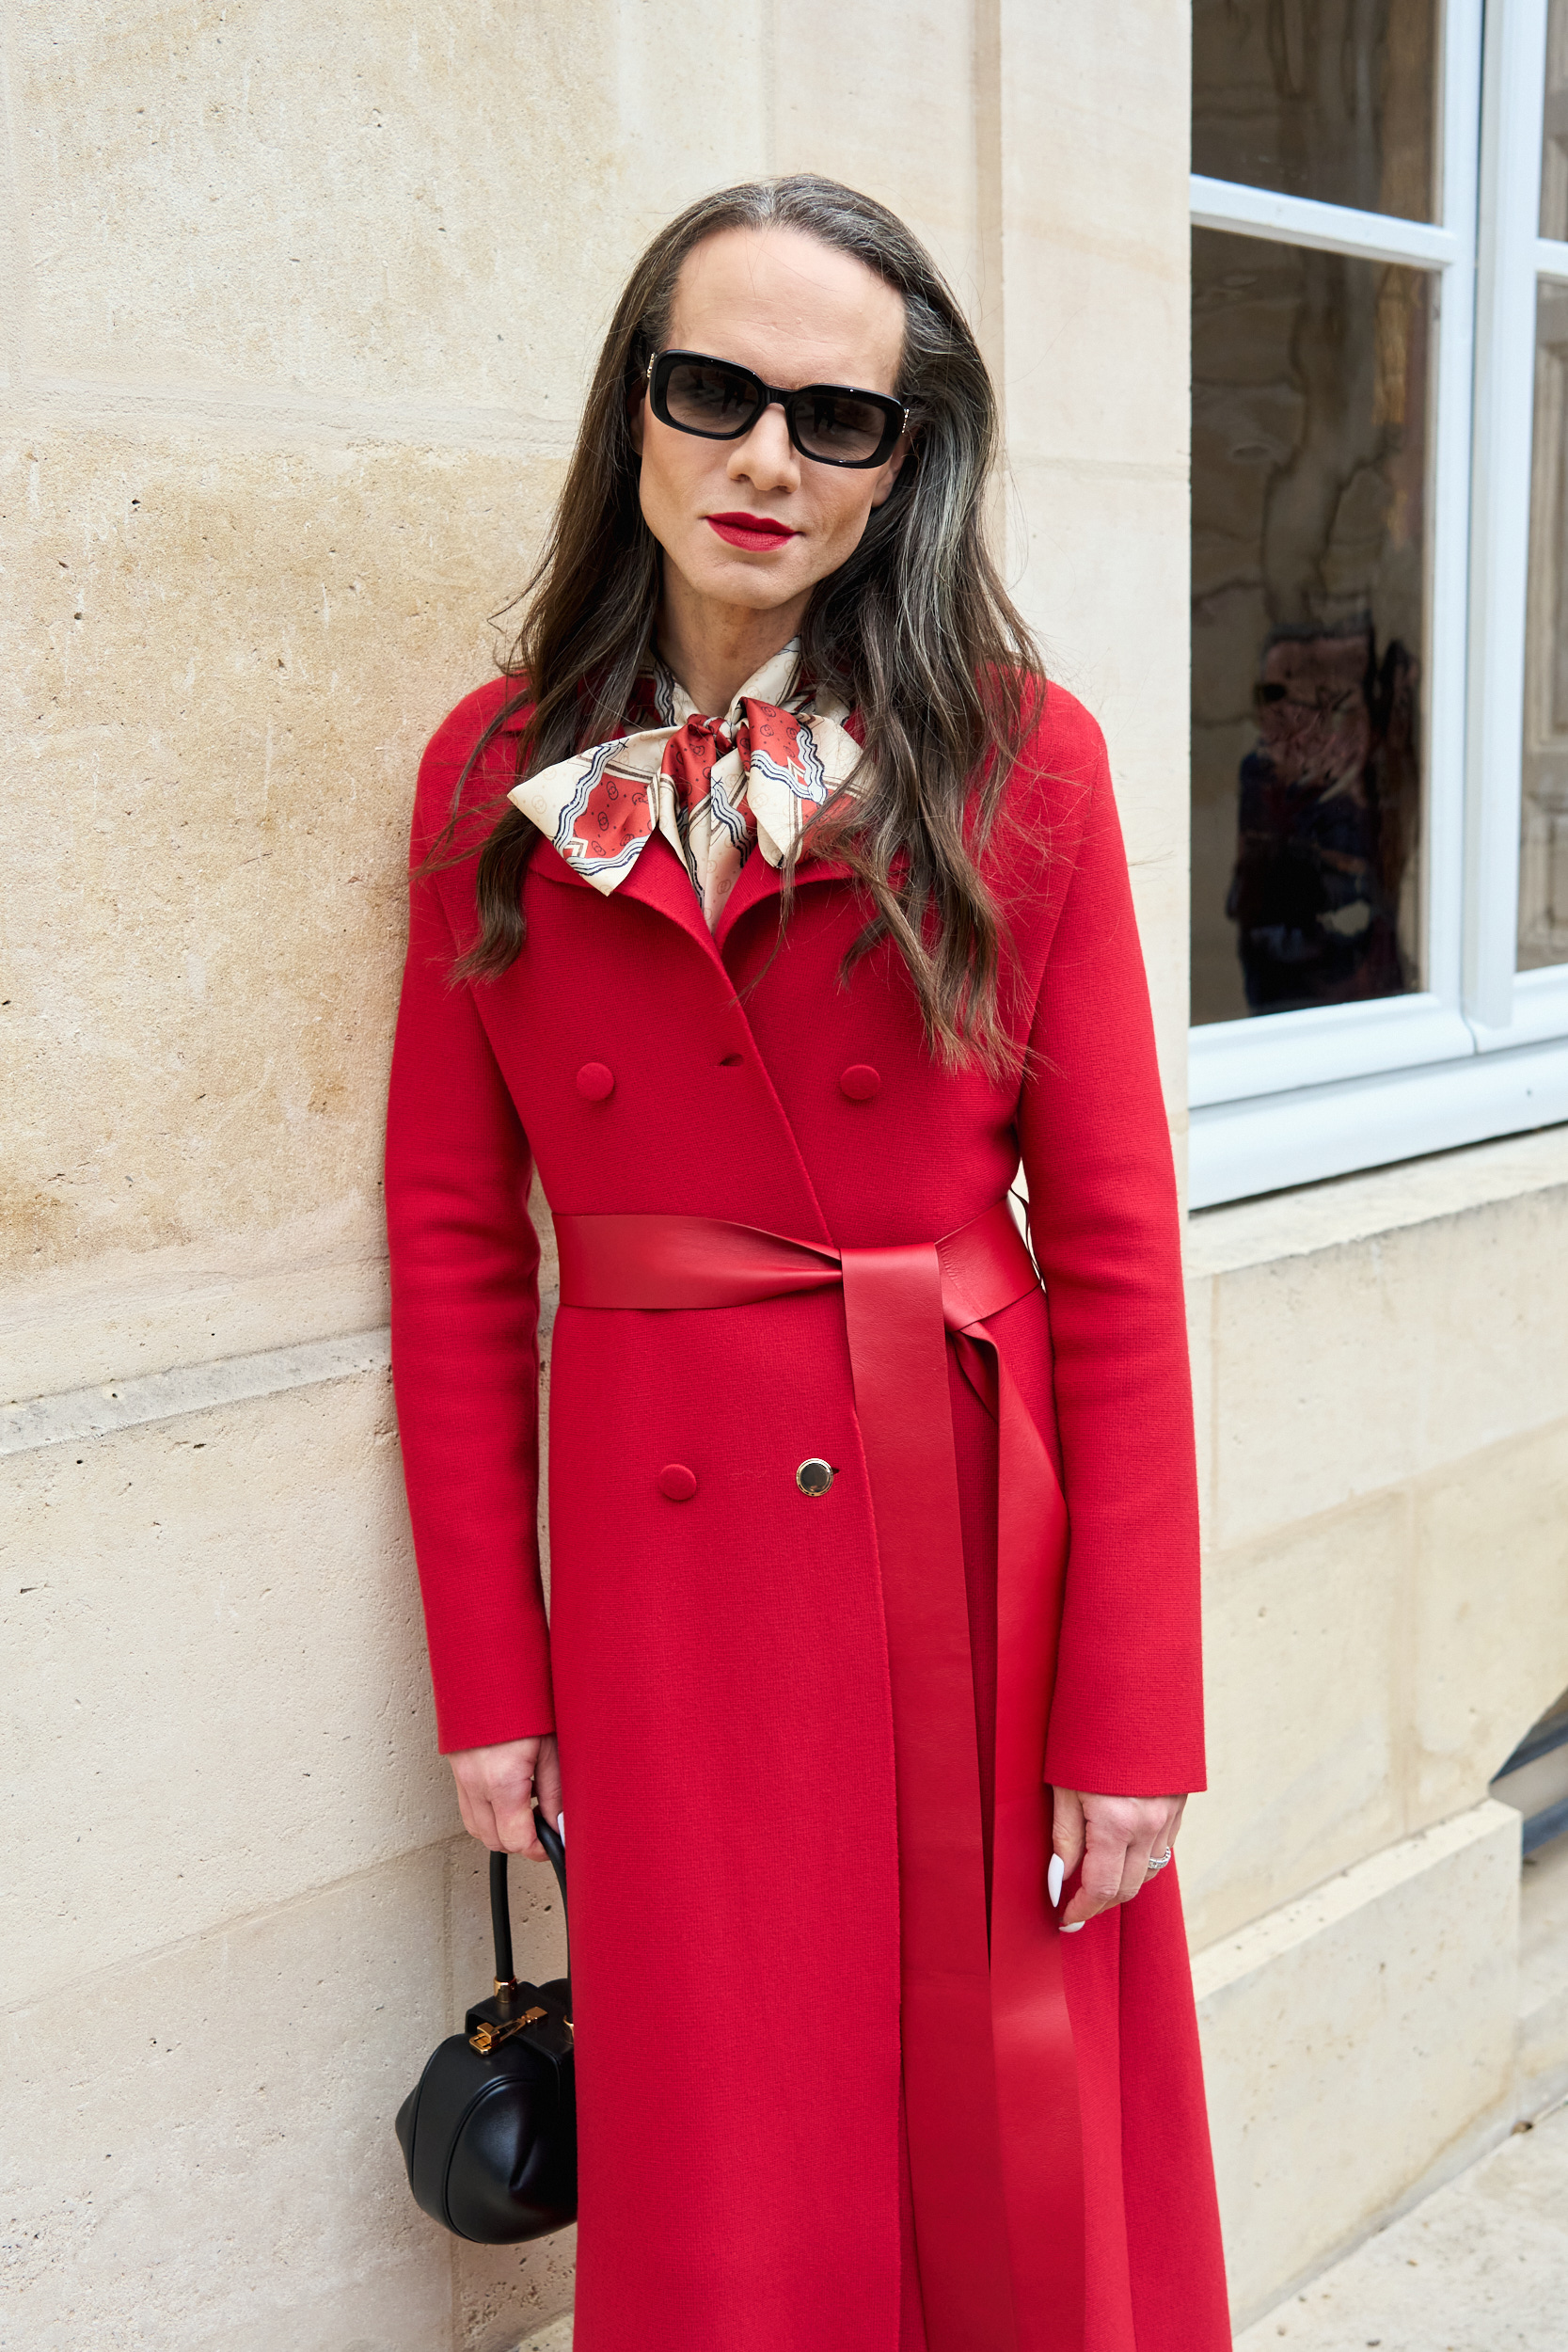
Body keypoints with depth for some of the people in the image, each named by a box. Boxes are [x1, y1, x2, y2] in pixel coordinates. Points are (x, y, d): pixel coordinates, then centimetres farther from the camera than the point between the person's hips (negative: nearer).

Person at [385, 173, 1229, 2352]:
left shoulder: (1019, 755, -4)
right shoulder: (493, 773, 2)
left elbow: (1116, 1248, -5)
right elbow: (454, 1243, 4)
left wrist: (1134, 1710, -6)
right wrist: (490, 1669, 2)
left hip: (981, 1537, -1)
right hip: (668, 1559, 1)